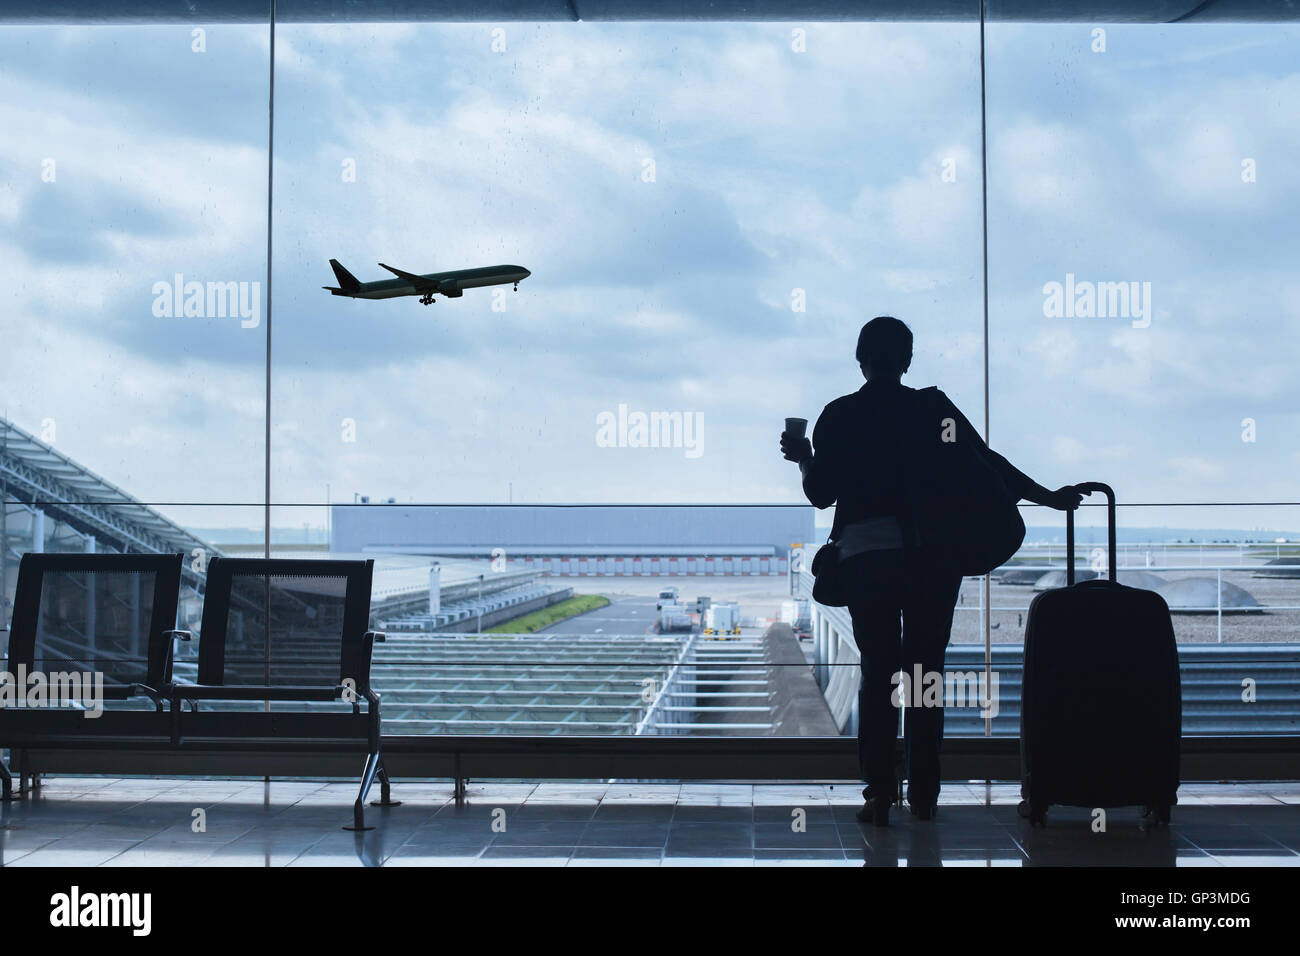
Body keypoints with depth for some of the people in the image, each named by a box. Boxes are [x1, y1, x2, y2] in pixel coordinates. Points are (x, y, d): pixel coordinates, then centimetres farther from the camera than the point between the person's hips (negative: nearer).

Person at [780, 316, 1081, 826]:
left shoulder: (839, 416, 2)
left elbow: (822, 493, 1)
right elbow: (987, 463, 1)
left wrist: (804, 460, 21)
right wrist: (1048, 498, 8)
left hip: (866, 554, 0)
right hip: (933, 554, 1)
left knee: (877, 671, 4)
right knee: (926, 670, 7)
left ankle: (879, 795, -1)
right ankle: (923, 794, 8)